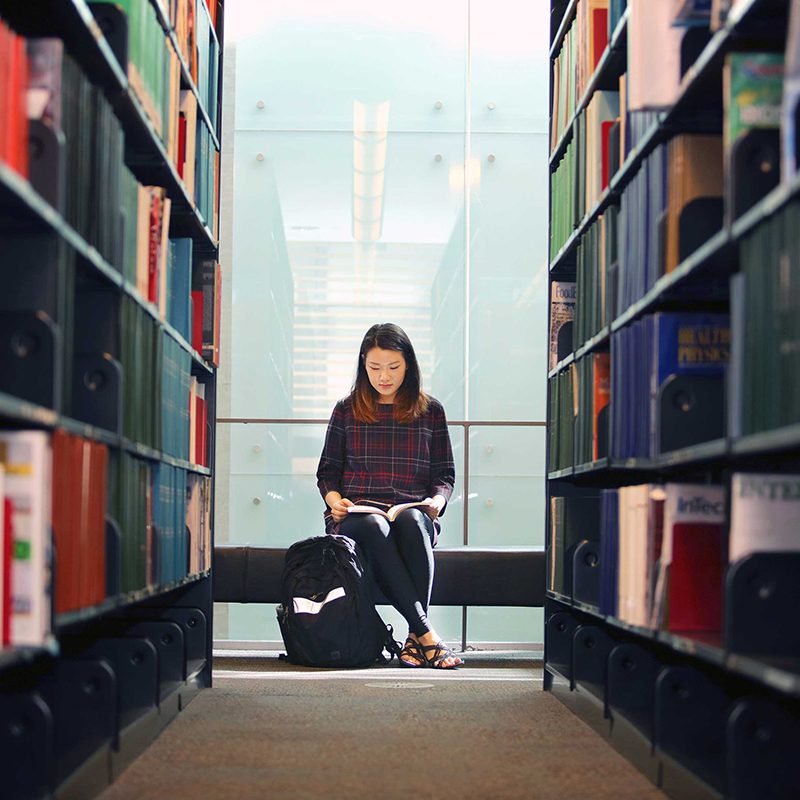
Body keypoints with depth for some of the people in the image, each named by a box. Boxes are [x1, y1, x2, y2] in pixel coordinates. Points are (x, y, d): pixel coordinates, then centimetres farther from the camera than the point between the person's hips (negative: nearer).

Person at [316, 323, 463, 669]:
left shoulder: (430, 410, 17)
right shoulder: (347, 410, 17)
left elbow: (445, 473, 18)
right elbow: (327, 470, 18)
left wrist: (437, 500, -4)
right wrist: (334, 499, -3)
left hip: (412, 512, 0)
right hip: (356, 514, 0)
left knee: (410, 520, -38)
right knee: (375, 528, -38)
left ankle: (414, 639, -42)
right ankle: (427, 634, -45)